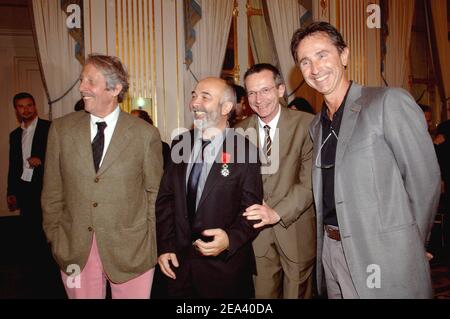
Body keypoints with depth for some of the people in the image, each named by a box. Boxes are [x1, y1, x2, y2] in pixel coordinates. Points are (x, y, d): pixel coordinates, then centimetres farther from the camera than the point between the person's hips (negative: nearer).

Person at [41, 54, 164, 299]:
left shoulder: (146, 134, -7)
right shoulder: (61, 129, 0)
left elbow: (154, 191, 0)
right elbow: (52, 191, 5)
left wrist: (150, 242, 1)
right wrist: (55, 239, 5)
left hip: (130, 251, -2)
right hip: (74, 251, 2)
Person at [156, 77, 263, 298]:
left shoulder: (246, 151, -11)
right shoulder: (180, 144, 3)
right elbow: (165, 198, 5)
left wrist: (230, 239, -23)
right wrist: (164, 246, 1)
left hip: (225, 265, -4)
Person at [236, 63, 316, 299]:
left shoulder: (307, 125, -10)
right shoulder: (240, 132, 2)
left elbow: (310, 182, -15)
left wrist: (277, 213, -26)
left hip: (296, 230, -2)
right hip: (257, 231, 3)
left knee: (297, 293, 13)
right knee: (262, 292, 14)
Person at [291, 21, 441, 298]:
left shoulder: (390, 102, -10)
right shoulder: (317, 126, 11)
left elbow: (424, 180, -10)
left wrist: (408, 248, -4)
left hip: (382, 255, -6)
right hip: (330, 250, 6)